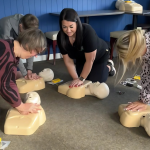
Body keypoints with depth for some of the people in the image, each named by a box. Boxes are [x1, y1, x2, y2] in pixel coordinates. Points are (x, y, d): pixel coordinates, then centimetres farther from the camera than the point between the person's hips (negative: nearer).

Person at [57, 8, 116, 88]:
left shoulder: (88, 31, -42)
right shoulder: (61, 37, -28)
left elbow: (90, 60, -37)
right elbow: (68, 61, -22)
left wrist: (81, 79, -33)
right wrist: (76, 78, -27)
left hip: (99, 55, -4)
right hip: (81, 58, 4)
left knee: (94, 81, -4)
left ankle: (109, 67, 24)